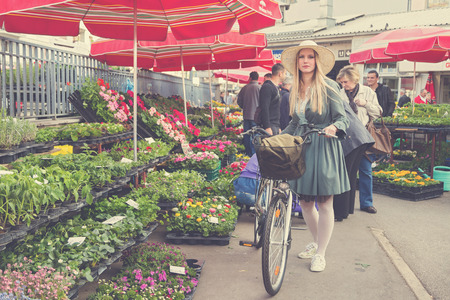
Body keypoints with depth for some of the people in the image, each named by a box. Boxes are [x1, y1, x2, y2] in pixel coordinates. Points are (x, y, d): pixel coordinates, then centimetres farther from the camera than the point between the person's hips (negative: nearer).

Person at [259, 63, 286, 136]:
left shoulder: (276, 88, 21)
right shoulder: (267, 87, -10)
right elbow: (264, 109, -18)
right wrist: (267, 127, -23)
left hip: (276, 126, 9)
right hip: (270, 126, -9)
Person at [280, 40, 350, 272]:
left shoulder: (329, 86, -5)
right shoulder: (295, 90, 12)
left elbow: (341, 118, -6)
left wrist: (333, 127, -26)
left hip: (323, 148, -5)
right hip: (300, 147, 6)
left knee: (324, 203, 0)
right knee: (304, 200, 10)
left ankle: (320, 254, 14)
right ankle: (317, 242, 33)